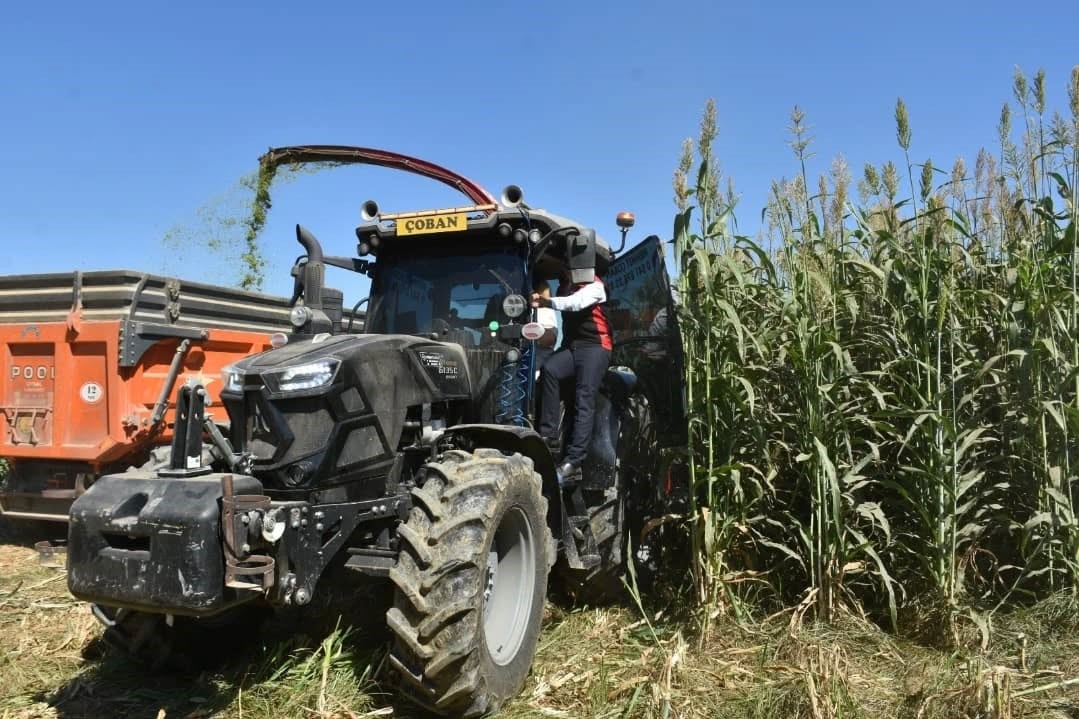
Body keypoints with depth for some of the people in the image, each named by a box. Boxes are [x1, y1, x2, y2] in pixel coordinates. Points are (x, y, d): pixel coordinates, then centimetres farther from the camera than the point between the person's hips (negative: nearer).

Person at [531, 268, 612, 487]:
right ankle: (548, 434, -25)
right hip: (571, 346, 5)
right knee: (548, 368, -26)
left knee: (584, 401, -17)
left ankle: (573, 461, -26)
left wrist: (546, 301, -31)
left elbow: (576, 303, -22)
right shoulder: (565, 286, 20)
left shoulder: (594, 285, -5)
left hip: (595, 347, -5)